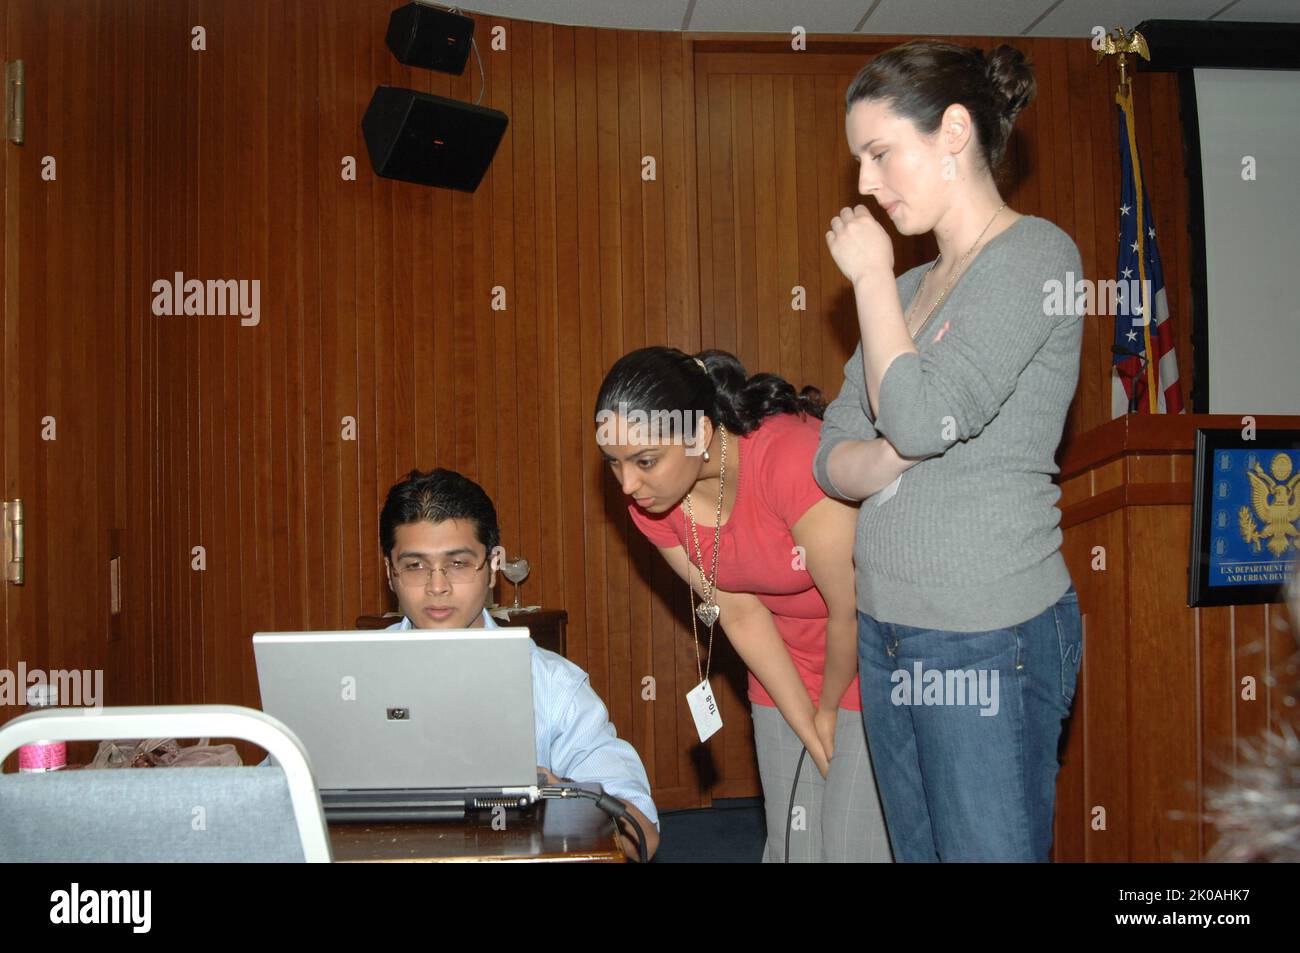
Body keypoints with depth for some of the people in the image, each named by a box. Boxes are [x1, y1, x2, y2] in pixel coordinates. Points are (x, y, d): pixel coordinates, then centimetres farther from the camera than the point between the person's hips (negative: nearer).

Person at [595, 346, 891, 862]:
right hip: (790, 664, 6)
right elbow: (742, 614, -6)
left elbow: (853, 611, -23)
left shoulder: (793, 459, -34)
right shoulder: (651, 502, -12)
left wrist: (829, 710, -7)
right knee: (791, 840, 9)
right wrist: (809, 732, -6)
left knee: (856, 844, -6)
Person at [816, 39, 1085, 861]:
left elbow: (922, 416, -20)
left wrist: (872, 277, -6)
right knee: (916, 851, 14)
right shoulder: (908, 286, 14)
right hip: (889, 630, 7)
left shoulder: (1035, 255, -9)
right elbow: (834, 459, 11)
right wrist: (892, 458, -12)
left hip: (990, 639, -7)